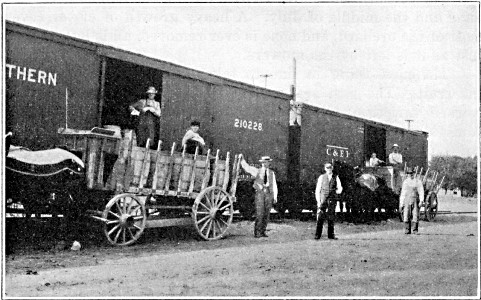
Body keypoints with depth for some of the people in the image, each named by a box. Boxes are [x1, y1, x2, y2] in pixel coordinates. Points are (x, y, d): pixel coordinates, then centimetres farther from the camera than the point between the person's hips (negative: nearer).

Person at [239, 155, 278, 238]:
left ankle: (262, 232, 8)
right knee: (259, 213, -11)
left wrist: (275, 197, 3)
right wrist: (242, 159, -8)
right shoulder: (257, 171, 8)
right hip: (260, 192, -3)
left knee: (266, 214, 1)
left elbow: (274, 185, 10)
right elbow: (246, 167, 4)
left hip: (268, 193, 3)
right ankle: (257, 232, -5)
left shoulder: (271, 173, 13)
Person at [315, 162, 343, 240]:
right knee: (320, 217, -6)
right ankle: (317, 235, -3)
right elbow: (317, 190, 3)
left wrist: (337, 191, -15)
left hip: (332, 200, 2)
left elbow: (340, 188, 9)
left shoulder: (336, 178, 8)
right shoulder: (321, 177, 4)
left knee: (331, 218, 4)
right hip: (323, 199, -2)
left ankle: (331, 235, 10)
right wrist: (318, 201, -4)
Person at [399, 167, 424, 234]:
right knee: (406, 216, -7)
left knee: (416, 216, -2)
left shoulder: (418, 181, 4)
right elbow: (403, 193, 14)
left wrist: (421, 201, -13)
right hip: (407, 201, 2)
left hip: (415, 201, -2)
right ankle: (407, 230, -1)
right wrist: (401, 204, 10)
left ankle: (415, 230, 10)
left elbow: (421, 191, -1)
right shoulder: (405, 182, 12)